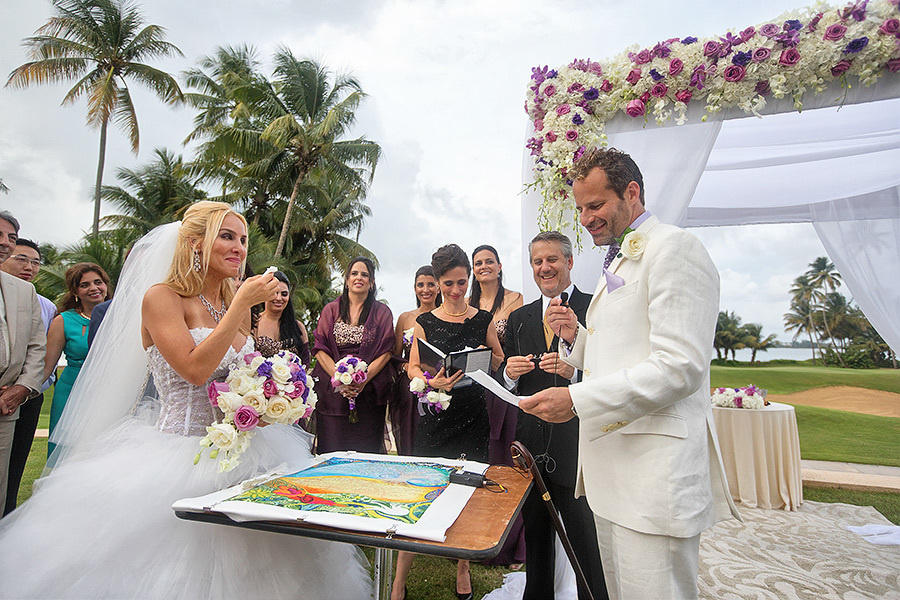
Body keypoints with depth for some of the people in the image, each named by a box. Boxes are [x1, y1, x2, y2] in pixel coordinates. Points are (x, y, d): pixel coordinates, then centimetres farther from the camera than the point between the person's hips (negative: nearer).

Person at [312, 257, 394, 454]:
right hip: (332, 391, 1)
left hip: (369, 392, -1)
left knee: (366, 452, 1)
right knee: (331, 453, 1)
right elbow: (320, 349, 2)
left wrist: (363, 379, -14)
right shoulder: (331, 310, 12)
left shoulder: (382, 312, 9)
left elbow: (386, 351, 0)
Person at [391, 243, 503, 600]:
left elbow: (500, 361, 12)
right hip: (436, 415, 0)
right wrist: (431, 381, -17)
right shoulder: (424, 322, 4)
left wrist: (485, 358, -10)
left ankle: (463, 567, 30)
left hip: (473, 415, 1)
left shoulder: (483, 319, 5)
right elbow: (413, 367, 3)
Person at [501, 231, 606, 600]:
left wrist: (574, 370, -25)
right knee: (535, 535, 21)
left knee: (586, 539, 7)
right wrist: (510, 373, -9)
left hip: (576, 445, -5)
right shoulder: (519, 318, 11)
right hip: (530, 444, 5)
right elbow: (506, 383, 12)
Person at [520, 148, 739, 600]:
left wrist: (578, 400, -23)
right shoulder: (617, 263, 19)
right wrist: (577, 337, 4)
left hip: (654, 473, -9)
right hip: (611, 466, 9)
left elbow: (680, 367, -21)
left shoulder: (674, 248, -11)